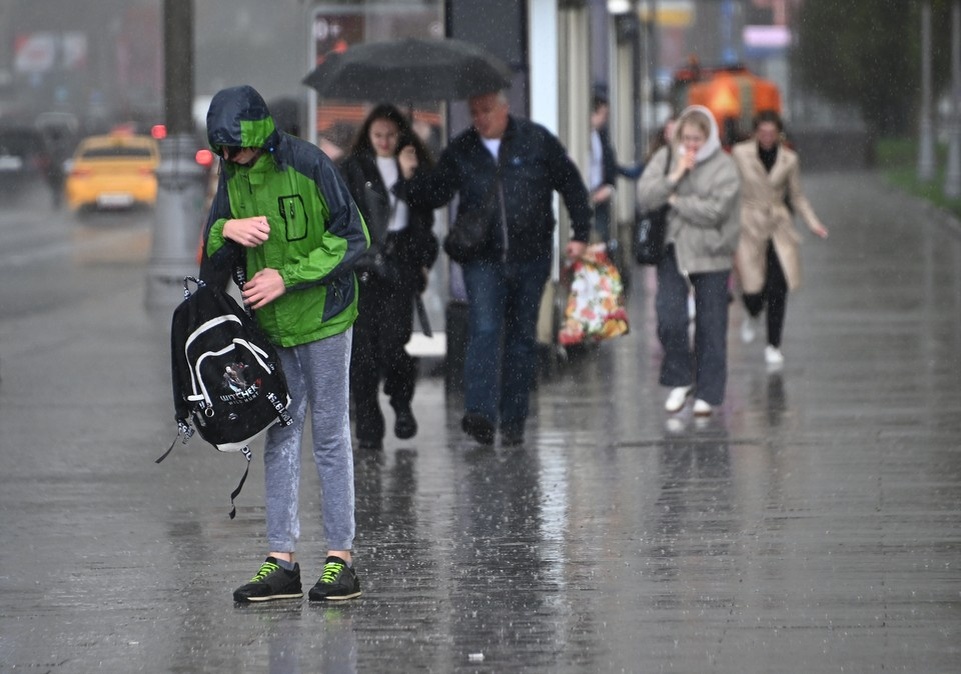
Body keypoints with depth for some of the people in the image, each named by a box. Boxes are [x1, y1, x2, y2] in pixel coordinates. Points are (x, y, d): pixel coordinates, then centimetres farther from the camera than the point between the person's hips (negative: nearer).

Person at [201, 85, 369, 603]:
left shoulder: (307, 165, -13)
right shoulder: (232, 178, 6)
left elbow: (351, 238, -12)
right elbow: (212, 262, 8)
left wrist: (288, 277, -18)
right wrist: (226, 231, -15)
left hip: (322, 318, -6)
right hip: (270, 327, 6)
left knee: (330, 437, -1)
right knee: (280, 438, 6)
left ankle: (341, 559, 4)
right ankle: (281, 562, 9)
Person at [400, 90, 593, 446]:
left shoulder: (536, 140, 0)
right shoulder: (460, 150, 3)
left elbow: (571, 185, 6)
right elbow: (435, 195, 1)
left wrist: (580, 234, 2)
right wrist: (413, 177, -19)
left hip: (530, 256, 1)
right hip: (483, 259, -1)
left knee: (522, 337, 8)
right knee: (484, 330, -16)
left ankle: (514, 420, 15)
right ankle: (480, 414, -27)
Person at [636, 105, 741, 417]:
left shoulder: (724, 167, -6)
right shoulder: (665, 158, 6)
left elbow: (715, 210, -16)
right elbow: (644, 195, -4)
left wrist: (675, 201, -10)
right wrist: (674, 176, -14)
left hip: (710, 254, -2)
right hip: (672, 250, 2)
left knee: (710, 326, 3)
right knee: (669, 318, -10)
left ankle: (707, 393, 13)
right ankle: (681, 381, 9)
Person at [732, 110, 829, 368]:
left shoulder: (789, 159, 2)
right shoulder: (740, 154, -3)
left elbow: (797, 196, 11)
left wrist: (813, 222, -1)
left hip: (779, 227, 1)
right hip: (750, 227, -1)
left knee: (778, 287, -11)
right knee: (753, 288, -6)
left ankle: (773, 347, 3)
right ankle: (751, 316, 34)